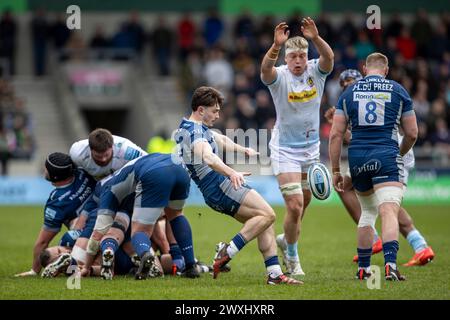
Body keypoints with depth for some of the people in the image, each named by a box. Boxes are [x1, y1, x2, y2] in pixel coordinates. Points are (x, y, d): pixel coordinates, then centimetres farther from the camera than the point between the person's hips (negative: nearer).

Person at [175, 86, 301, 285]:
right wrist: (231, 173, -51)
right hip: (220, 187, -11)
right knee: (267, 215, -18)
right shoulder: (195, 131, -16)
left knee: (264, 223, 7)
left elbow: (220, 140, 38)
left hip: (215, 193, 11)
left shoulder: (191, 128, 19)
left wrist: (244, 150, 48)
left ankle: (274, 273, 0)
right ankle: (228, 253, -20)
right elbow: (207, 157, -37)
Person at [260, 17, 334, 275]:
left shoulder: (316, 71, -6)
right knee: (295, 205, -12)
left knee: (304, 203, 17)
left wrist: (316, 38, -46)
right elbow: (265, 69, -37)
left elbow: (329, 58, -27)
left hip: (311, 148, 4)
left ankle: (286, 239, 44)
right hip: (285, 150, -4)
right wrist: (276, 46, -55)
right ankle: (292, 257, 7)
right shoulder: (279, 76, -14)